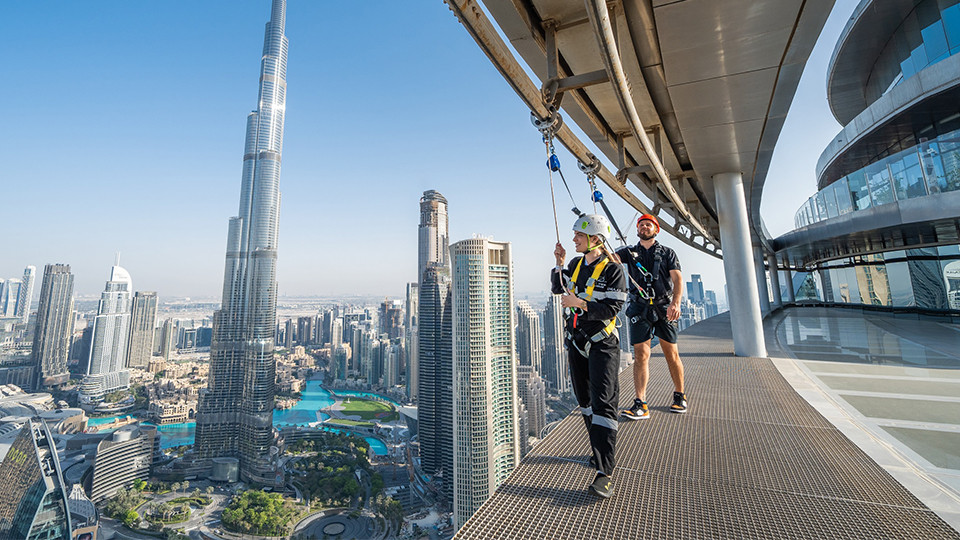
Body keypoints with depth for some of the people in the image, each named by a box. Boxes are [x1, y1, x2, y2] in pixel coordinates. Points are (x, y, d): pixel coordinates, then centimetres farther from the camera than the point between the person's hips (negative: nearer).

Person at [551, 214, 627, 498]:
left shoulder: (612, 269, -12)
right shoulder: (576, 264, 7)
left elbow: (612, 307, -17)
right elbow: (557, 288, 15)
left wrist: (580, 304, -23)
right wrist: (560, 264, 2)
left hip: (602, 344, -7)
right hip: (576, 342, 7)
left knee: (602, 403, -11)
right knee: (585, 401, 15)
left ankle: (604, 473, -8)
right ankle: (603, 451, 33)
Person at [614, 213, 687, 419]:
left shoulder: (667, 253, 11)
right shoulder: (630, 252, 14)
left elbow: (678, 278, -1)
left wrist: (676, 302, -19)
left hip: (664, 307, 0)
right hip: (639, 308, 0)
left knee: (671, 353, 5)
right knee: (641, 354, -6)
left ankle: (679, 396, 25)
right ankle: (640, 404, -5)